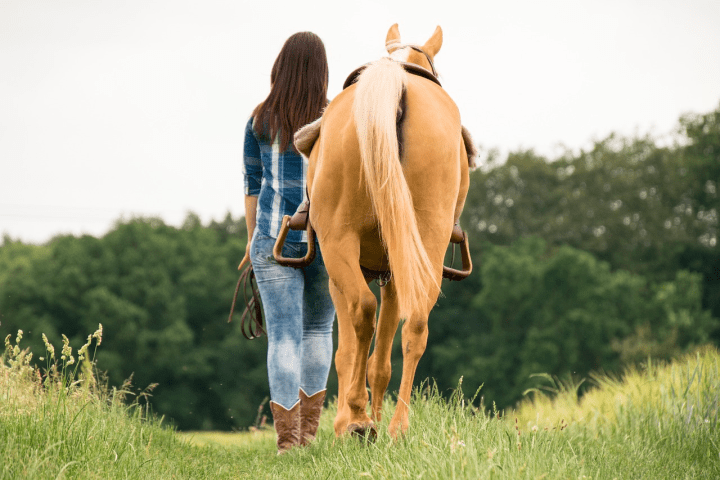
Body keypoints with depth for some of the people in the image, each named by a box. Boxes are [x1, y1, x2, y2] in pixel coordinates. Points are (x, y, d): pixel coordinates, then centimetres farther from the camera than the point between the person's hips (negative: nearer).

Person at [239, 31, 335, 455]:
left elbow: (253, 185, 7)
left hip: (274, 236, 0)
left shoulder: (260, 120, 2)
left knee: (284, 336, -2)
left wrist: (252, 244, 15)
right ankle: (309, 429, 22)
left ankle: (287, 439, -9)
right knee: (319, 328, 18)